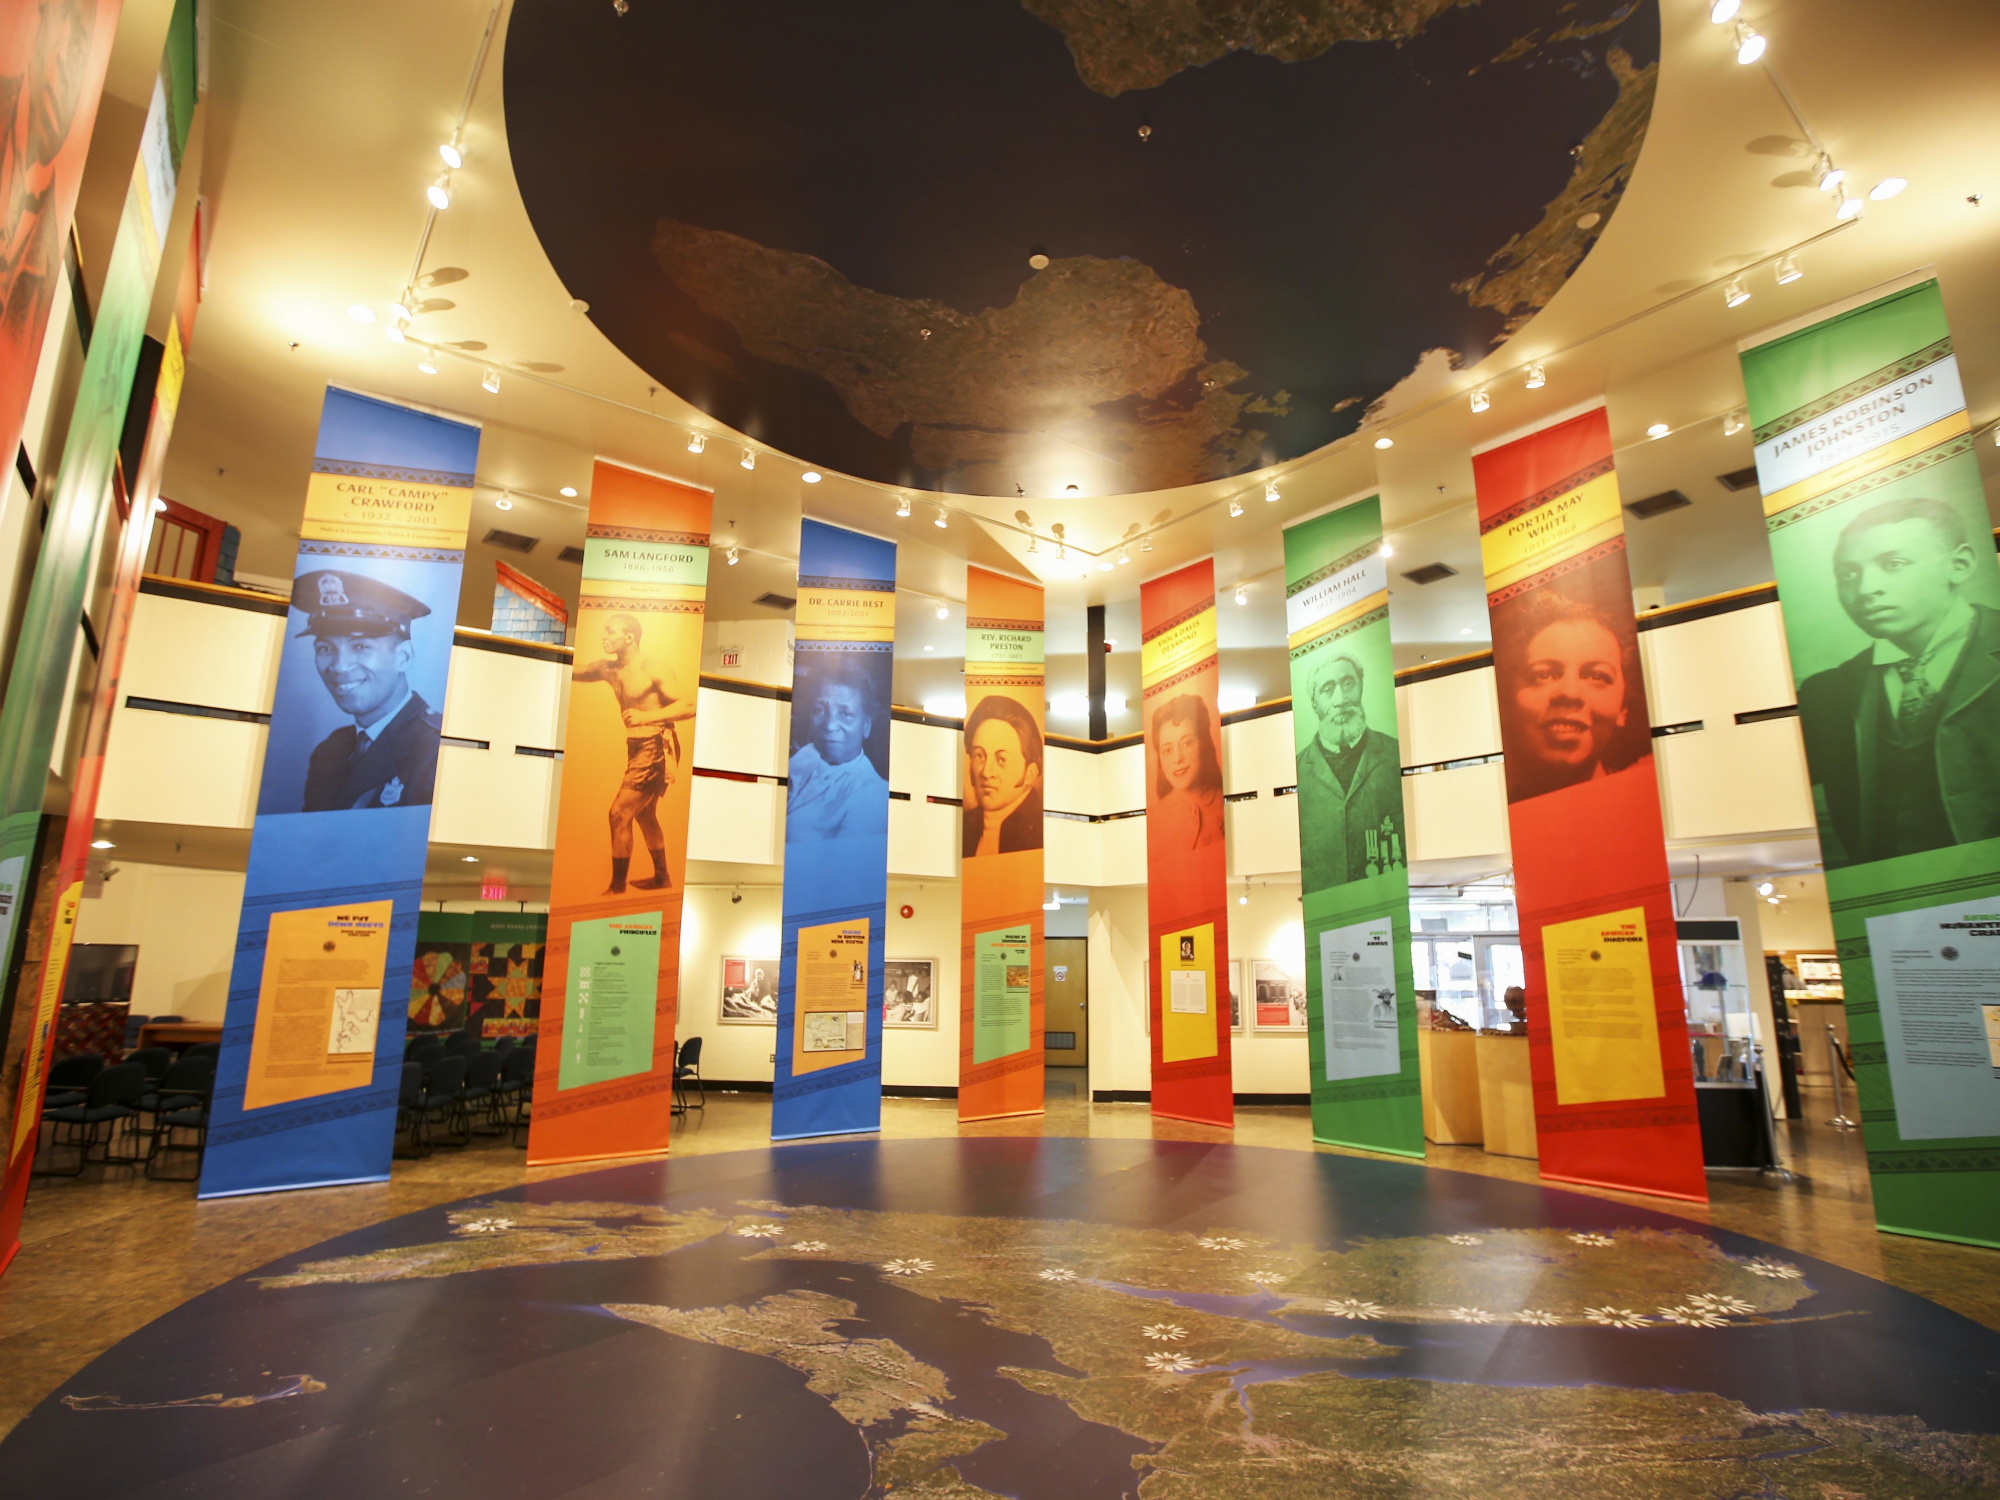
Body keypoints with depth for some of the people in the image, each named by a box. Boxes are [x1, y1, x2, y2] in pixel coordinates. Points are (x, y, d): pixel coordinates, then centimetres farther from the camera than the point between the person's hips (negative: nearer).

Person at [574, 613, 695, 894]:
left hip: (656, 748, -9)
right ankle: (661, 877, 38)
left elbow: (690, 705, -23)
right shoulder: (608, 668, 6)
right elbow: (573, 672, 4)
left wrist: (646, 717, -29)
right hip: (637, 748, 9)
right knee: (644, 815, 21)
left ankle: (617, 888, 0)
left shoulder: (651, 670, -17)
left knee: (620, 814, -9)